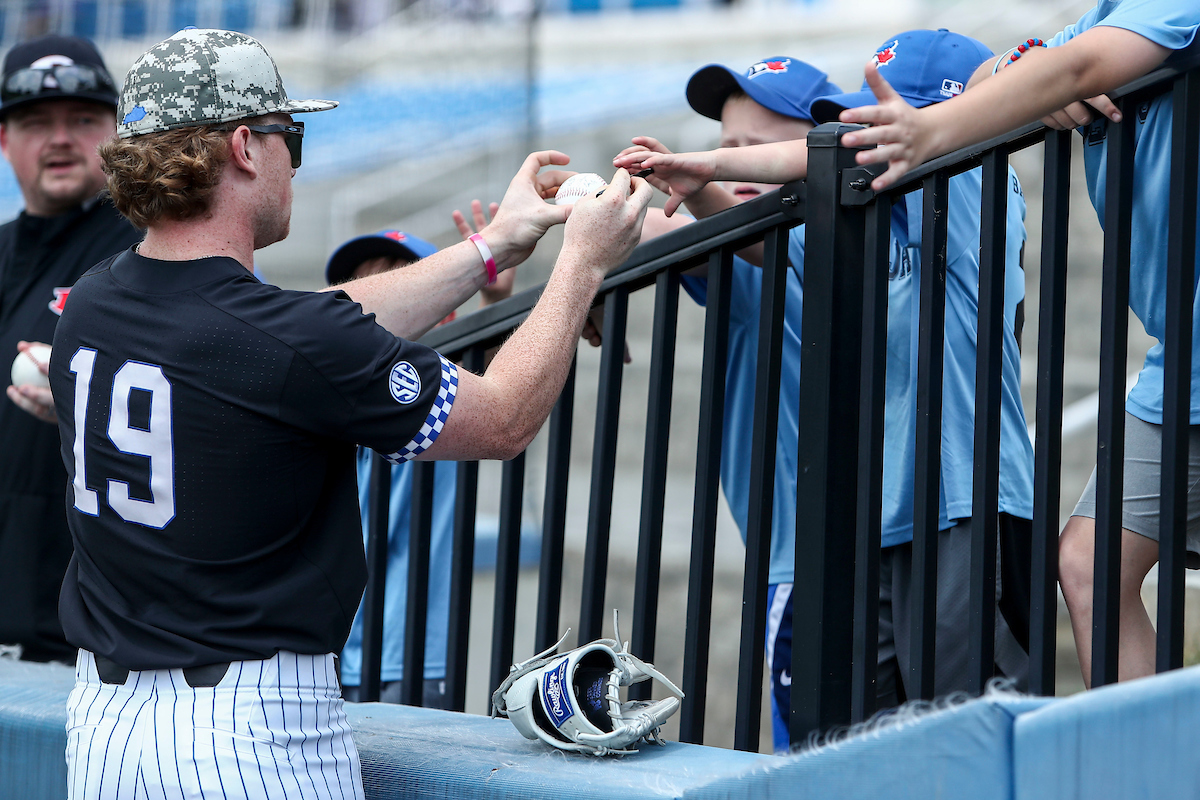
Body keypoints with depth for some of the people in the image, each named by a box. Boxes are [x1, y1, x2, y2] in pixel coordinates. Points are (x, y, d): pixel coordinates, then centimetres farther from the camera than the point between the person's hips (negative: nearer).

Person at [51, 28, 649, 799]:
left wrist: (493, 247, 20)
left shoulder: (91, 304, 2)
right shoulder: (292, 343, -19)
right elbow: (504, 421, -4)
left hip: (102, 716, 7)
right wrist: (584, 263, 8)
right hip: (256, 731, -7)